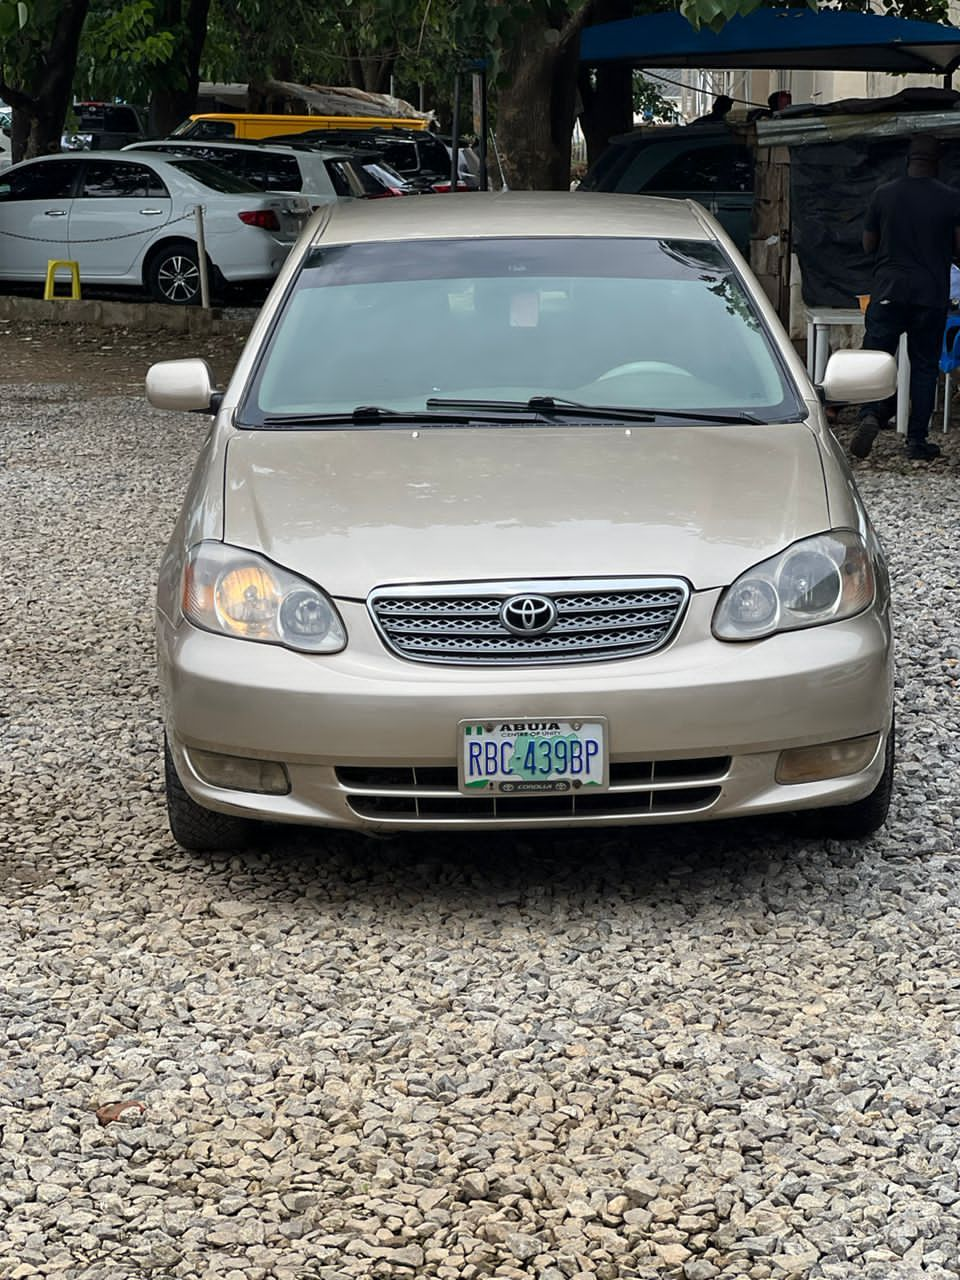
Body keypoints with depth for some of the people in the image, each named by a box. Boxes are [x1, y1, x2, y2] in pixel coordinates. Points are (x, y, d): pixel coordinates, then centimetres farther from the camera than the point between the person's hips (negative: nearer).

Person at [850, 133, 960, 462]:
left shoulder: (883, 194, 0)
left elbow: (868, 245, 7)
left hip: (888, 290, 0)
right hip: (932, 294, 0)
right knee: (924, 365, 8)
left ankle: (871, 413, -22)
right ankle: (917, 440, 8)